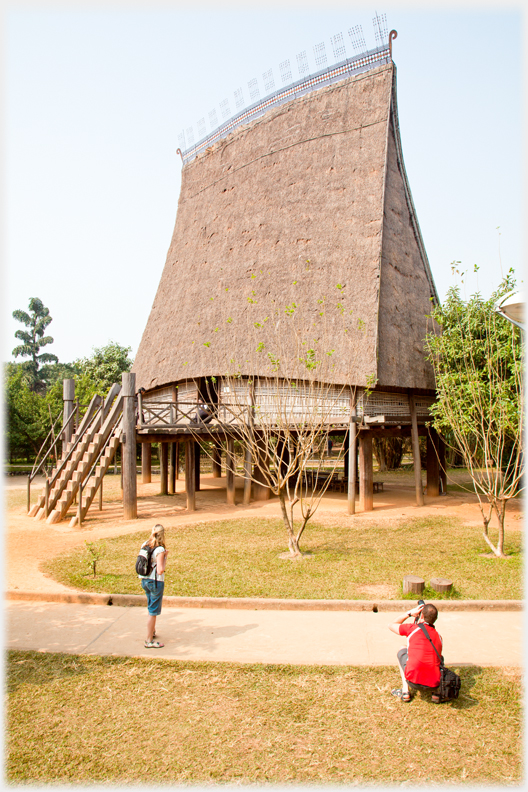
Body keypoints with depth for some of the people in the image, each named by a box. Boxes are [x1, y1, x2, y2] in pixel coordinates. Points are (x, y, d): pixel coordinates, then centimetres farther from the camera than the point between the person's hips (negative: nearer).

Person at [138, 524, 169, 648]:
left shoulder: (145, 545, 0)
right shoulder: (160, 550, -21)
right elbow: (160, 570, -23)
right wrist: (165, 557, -11)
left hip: (144, 581, 8)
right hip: (156, 582, -8)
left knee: (151, 608, 26)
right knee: (153, 611, 4)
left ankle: (152, 631, 43)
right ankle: (149, 641, 12)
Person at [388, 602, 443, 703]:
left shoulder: (412, 628, -2)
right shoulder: (438, 636, 10)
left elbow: (391, 625, 17)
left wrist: (410, 613, 21)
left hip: (413, 682, -4)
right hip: (433, 683, 4)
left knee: (402, 651, 25)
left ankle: (405, 691, 18)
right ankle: (435, 692, 15)